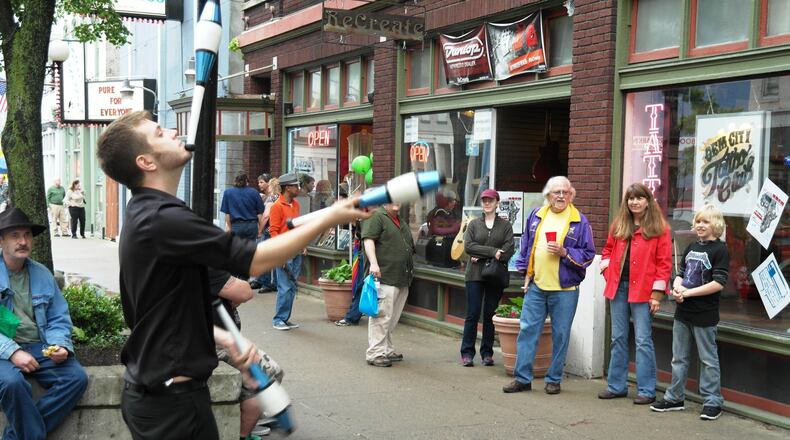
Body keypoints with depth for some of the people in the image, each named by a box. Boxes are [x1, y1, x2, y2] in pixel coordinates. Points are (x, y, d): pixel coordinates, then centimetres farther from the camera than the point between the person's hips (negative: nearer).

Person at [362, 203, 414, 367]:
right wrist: (373, 263, -27)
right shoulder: (376, 216, -4)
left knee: (392, 318, 13)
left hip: (402, 280, 9)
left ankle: (387, 351, 21)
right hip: (385, 277, -9)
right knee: (382, 315, -10)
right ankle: (375, 354, -6)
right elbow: (368, 240, -16)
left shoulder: (402, 221, 23)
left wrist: (410, 271, 25)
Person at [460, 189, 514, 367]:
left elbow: (509, 250, -5)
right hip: (475, 274, 0)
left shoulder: (505, 225, 7)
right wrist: (493, 252, -14)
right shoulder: (474, 224, 10)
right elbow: (468, 245, -4)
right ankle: (467, 353, 4)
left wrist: (480, 256, -11)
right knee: (473, 314, -2)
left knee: (490, 315, 3)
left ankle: (487, 353, 12)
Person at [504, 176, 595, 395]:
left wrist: (565, 252, -16)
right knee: (528, 330, 3)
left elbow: (588, 254, -2)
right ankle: (522, 378, 11)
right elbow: (525, 246, 16)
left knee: (560, 335, 5)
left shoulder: (579, 221, -2)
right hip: (536, 286, 3)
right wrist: (526, 272, 10)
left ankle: (554, 379, 17)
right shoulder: (536, 216, 8)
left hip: (565, 289, -3)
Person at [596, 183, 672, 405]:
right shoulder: (618, 225, 11)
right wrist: (608, 273, 5)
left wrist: (657, 293, -11)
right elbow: (607, 250, 22)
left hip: (643, 290, -5)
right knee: (618, 339, 11)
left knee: (643, 341, -3)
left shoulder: (659, 228, -4)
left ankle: (646, 390, 4)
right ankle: (617, 386, 21)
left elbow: (664, 263, -6)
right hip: (618, 287, 5)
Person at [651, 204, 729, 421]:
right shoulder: (692, 247, 12)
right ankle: (675, 397, 24)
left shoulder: (720, 250, -10)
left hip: (705, 315, -7)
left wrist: (688, 292, -17)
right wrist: (677, 287, -7)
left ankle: (712, 401, 13)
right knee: (679, 357, 14)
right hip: (683, 311, 7)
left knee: (708, 359, 4)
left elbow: (718, 283, -18)